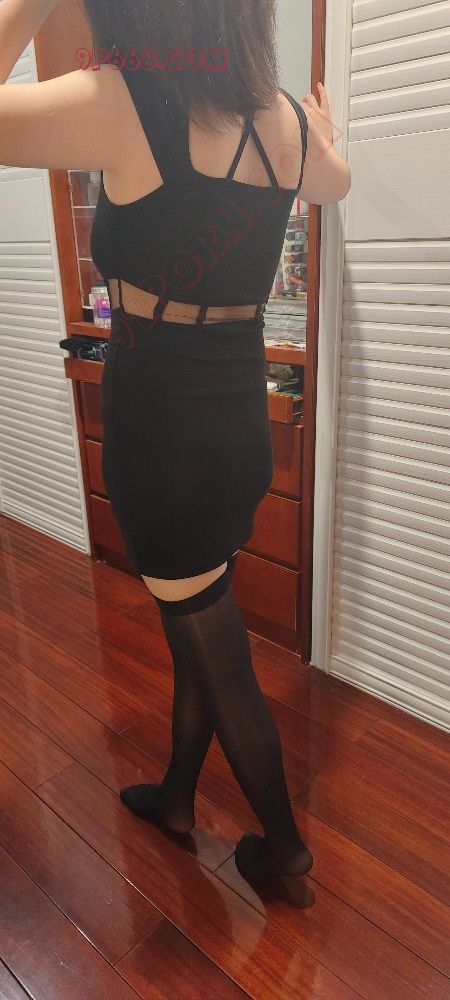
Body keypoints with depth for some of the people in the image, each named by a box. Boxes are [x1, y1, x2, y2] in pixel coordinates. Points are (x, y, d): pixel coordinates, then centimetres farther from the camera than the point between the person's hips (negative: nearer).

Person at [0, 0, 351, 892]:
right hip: (239, 427, 7)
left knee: (221, 658, 12)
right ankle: (177, 797, 47)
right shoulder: (285, 120, 3)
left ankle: (285, 844, 36)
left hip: (161, 436, -6)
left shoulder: (121, 105, -16)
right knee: (197, 633, 23)